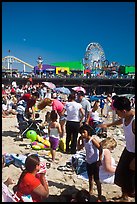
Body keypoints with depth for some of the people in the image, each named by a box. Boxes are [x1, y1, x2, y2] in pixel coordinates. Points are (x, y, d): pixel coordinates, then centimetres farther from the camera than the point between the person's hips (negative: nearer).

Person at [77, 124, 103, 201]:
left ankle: (100, 197, 10)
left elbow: (100, 149, -21)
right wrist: (79, 140, -4)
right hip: (88, 162, 7)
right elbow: (79, 148, 8)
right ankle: (90, 191, 42)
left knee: (96, 180, 0)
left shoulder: (92, 140, -22)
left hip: (95, 162, -7)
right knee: (90, 178, 22)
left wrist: (100, 160, -18)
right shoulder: (84, 140, 0)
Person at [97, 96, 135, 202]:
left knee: (130, 178, 3)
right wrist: (108, 125, 33)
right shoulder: (125, 117, -7)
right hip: (128, 150, 9)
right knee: (121, 173, 20)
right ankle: (124, 196, 42)